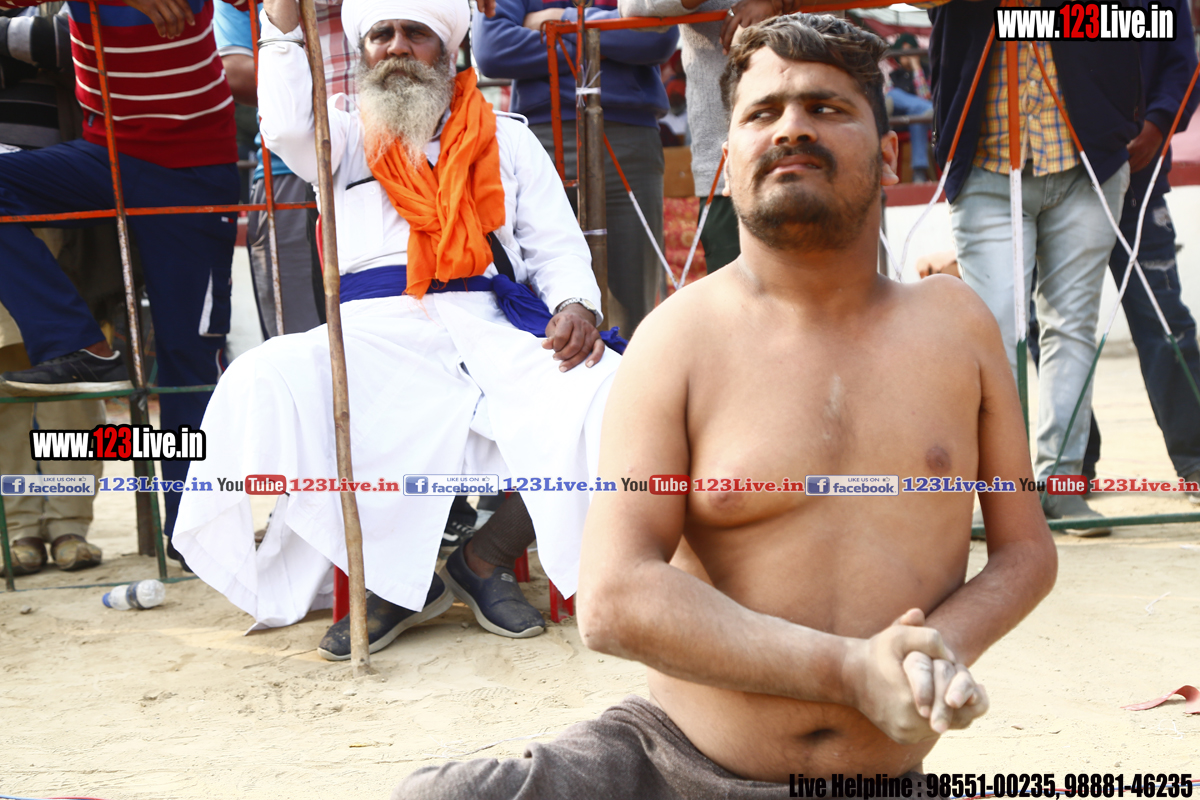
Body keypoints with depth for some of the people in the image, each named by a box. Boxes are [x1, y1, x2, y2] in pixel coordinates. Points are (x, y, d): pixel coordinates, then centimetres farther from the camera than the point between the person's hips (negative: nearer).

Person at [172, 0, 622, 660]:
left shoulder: (507, 141, 24)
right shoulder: (347, 138, 22)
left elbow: (558, 247, 16)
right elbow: (288, 128, -3)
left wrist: (576, 306, -6)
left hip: (490, 327, 1)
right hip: (374, 332, 0)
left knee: (609, 394, -29)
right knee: (265, 386, -32)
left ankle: (488, 559, -6)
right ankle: (394, 579, -15)